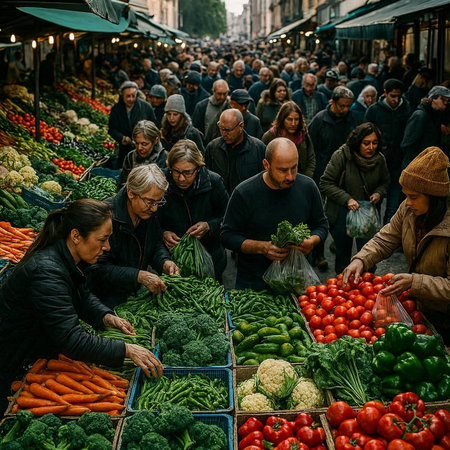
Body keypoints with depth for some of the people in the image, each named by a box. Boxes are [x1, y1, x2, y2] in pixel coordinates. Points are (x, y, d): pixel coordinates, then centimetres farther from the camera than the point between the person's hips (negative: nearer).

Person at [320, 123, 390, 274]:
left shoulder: (379, 159, -3)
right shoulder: (341, 156, -16)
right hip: (342, 212, -2)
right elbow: (326, 184, -14)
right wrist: (347, 199, -23)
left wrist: (379, 193, -7)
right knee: (343, 250, 15)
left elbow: (385, 182, 15)